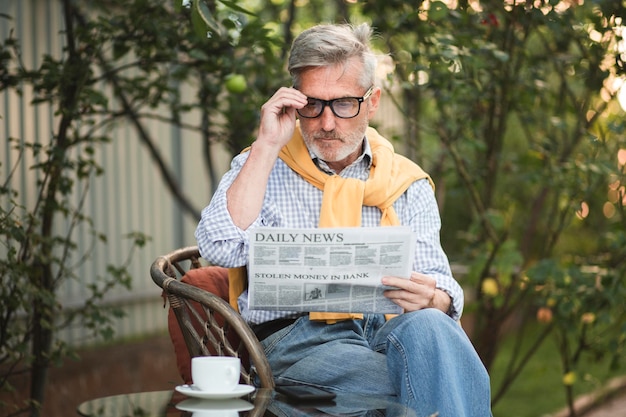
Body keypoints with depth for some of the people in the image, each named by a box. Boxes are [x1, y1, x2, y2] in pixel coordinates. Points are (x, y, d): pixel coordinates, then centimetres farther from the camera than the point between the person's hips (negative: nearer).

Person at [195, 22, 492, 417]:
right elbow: (223, 249, -6)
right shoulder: (262, 169, 13)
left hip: (389, 328, 3)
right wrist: (267, 145, -3)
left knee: (426, 326, -35)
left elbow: (440, 288, 11)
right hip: (296, 337, -3)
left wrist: (430, 299, -15)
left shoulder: (408, 183, 17)